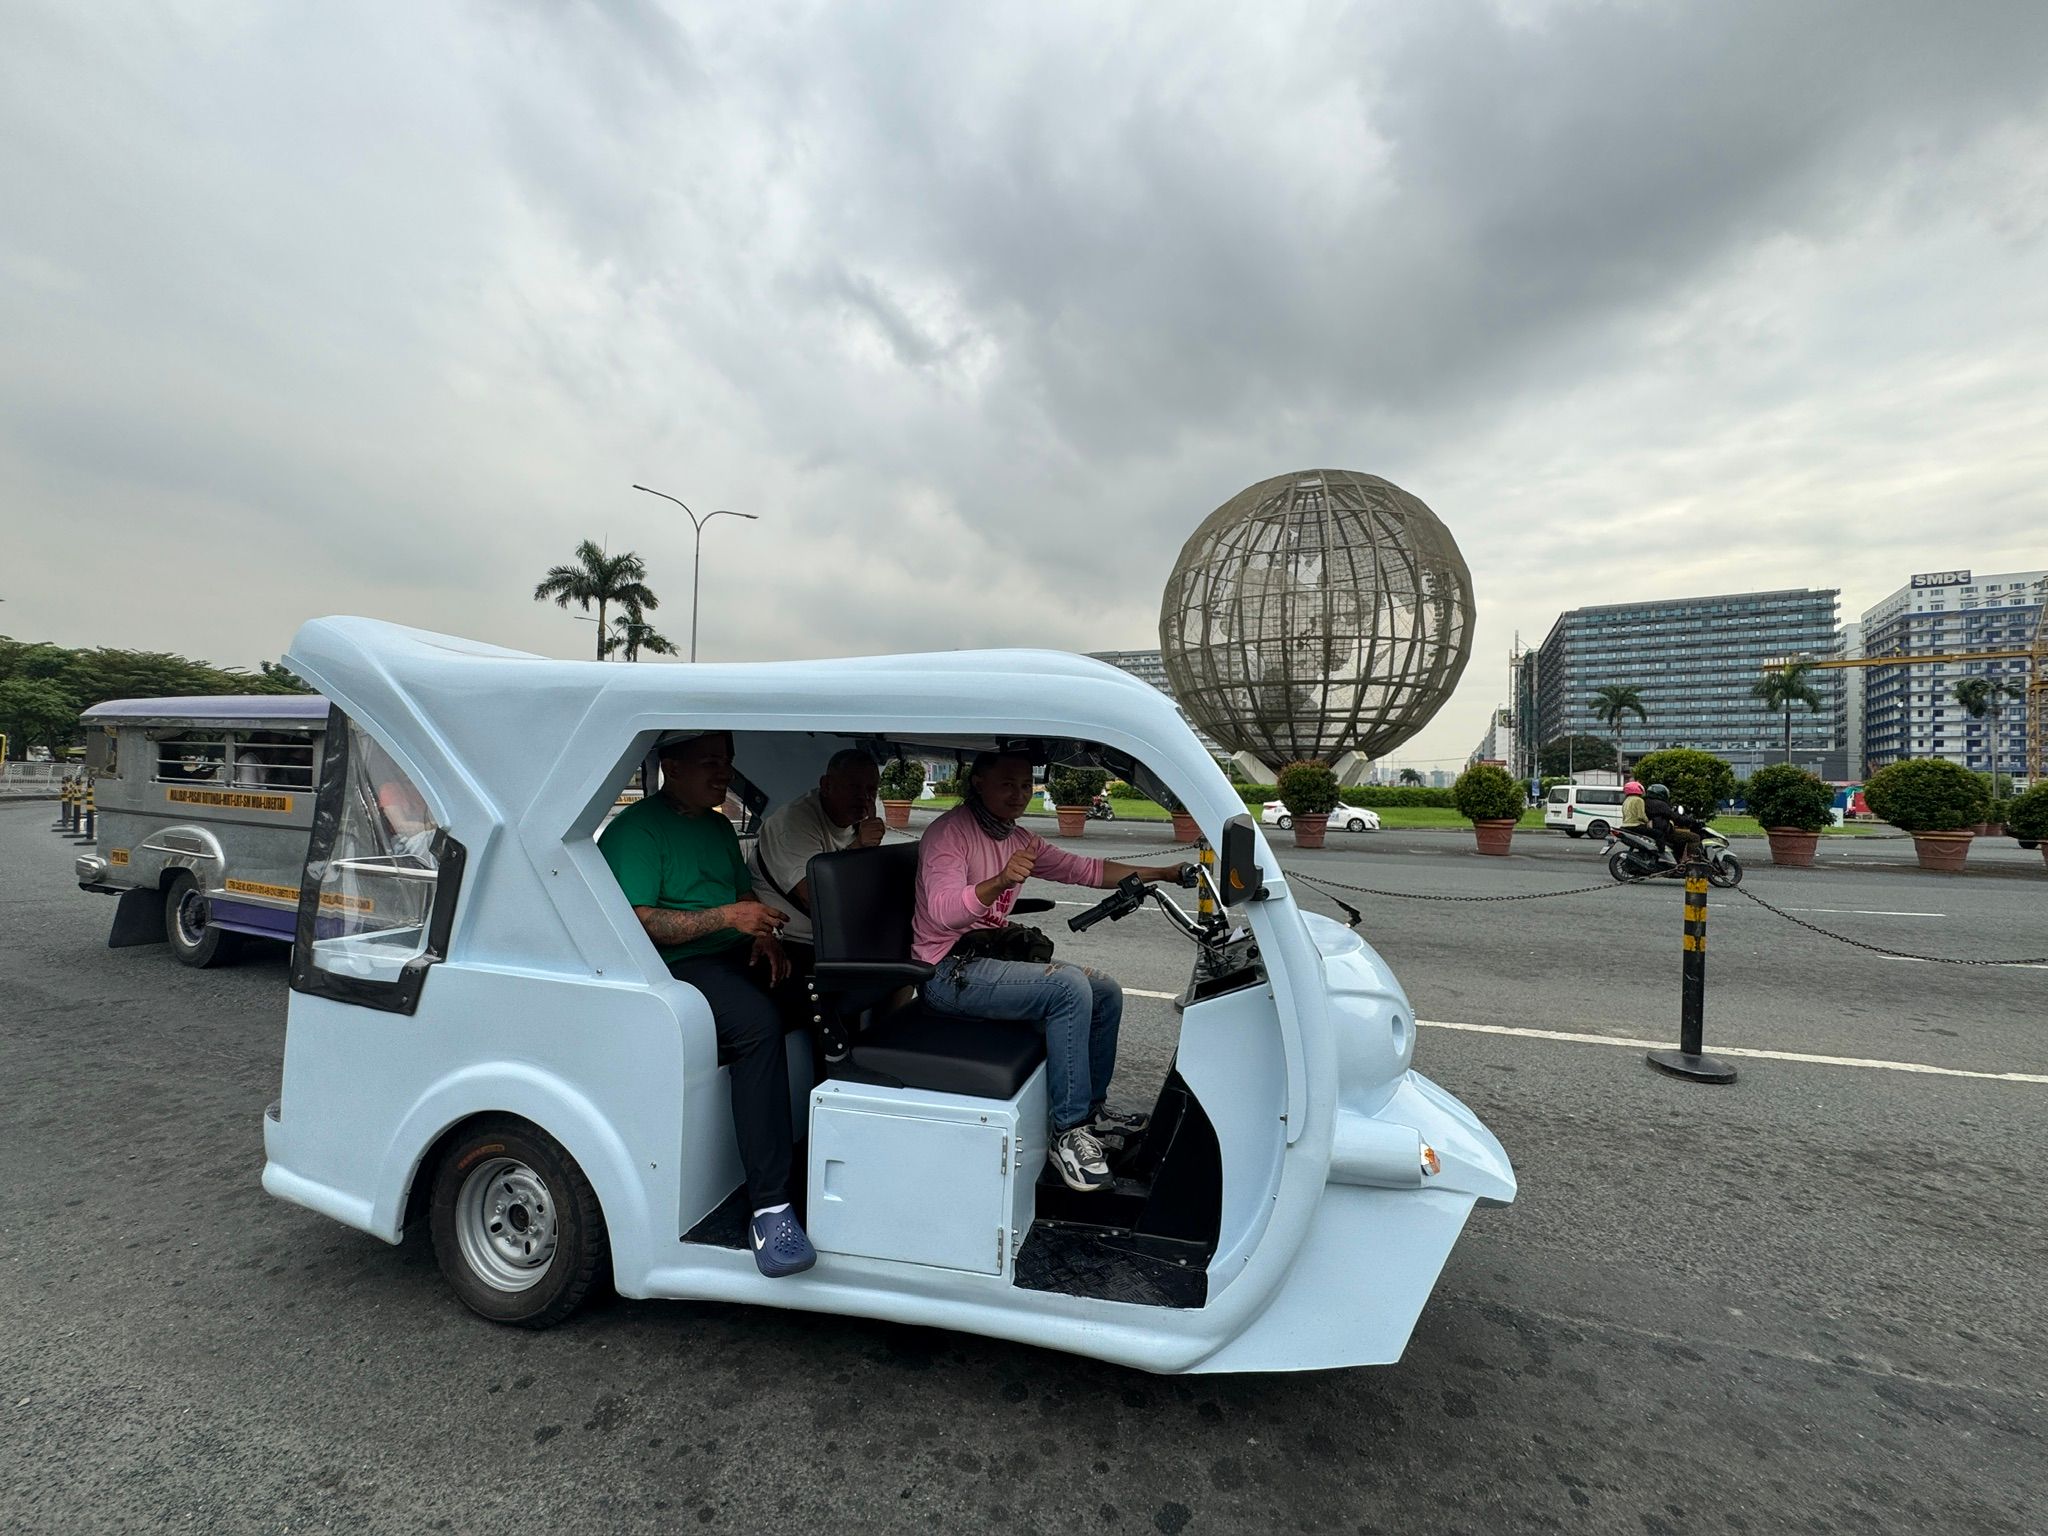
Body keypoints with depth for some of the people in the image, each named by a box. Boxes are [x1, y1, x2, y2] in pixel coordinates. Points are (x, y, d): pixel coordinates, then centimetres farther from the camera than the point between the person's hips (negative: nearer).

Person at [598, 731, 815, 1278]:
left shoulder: (719, 826, 20)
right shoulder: (635, 829, -7)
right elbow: (636, 924, -16)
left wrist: (764, 934, 2)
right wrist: (726, 916, -24)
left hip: (735, 955, 9)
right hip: (675, 967, -8)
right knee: (758, 1022, -34)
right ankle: (770, 1208, -30)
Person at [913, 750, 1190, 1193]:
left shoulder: (1018, 839, 10)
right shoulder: (948, 832, -15)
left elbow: (1085, 869, 6)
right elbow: (942, 912, -29)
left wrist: (1162, 872, -2)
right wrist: (1000, 882, -46)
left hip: (991, 958, 9)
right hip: (949, 971, -9)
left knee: (1106, 992, 3)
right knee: (1069, 988, -25)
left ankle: (1091, 1110, 18)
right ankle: (1068, 1133, -16)